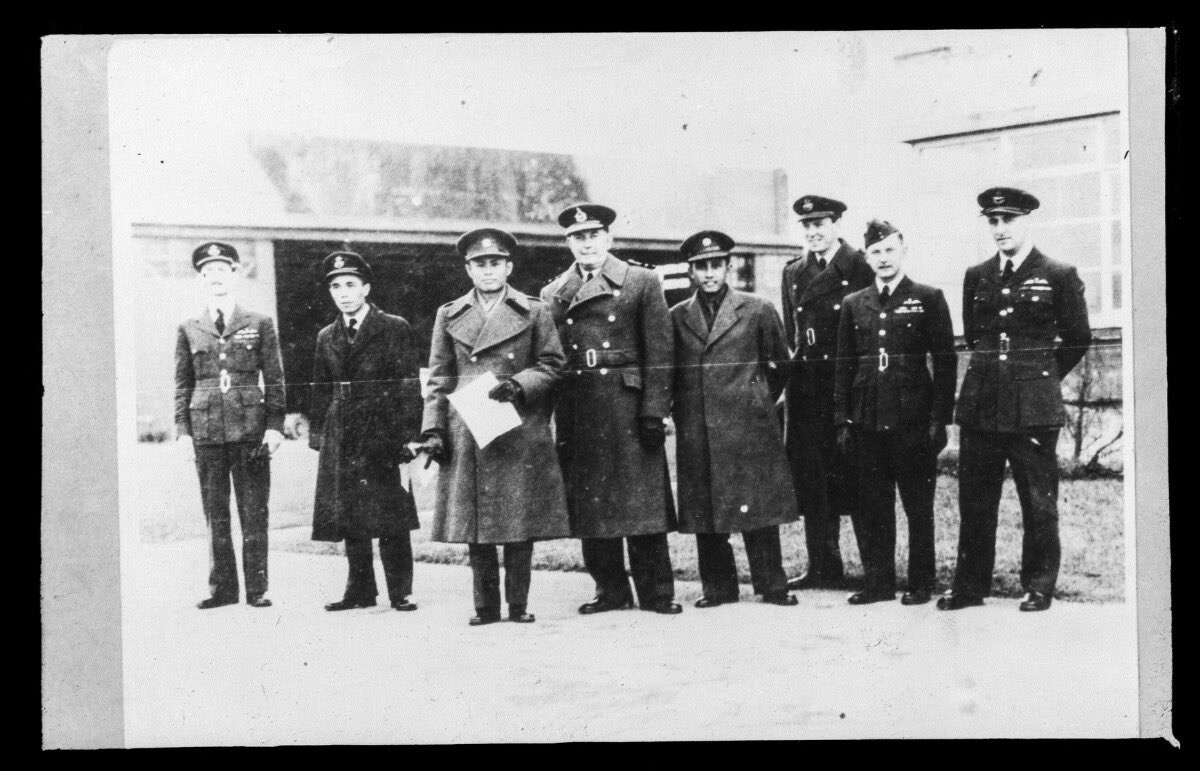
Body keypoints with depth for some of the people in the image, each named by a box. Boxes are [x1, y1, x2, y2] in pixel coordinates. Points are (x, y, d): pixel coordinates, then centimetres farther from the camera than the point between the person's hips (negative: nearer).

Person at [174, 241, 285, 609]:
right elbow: (183, 384, 11)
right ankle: (222, 587, 14)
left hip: (251, 428, -1)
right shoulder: (189, 329, 10)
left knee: (254, 513, 1)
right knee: (215, 514, 6)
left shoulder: (260, 324, 6)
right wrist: (182, 430, 2)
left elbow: (274, 379, 5)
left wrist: (275, 425, -4)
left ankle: (257, 589, 7)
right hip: (206, 429, 2)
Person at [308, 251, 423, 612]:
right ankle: (360, 591, 14)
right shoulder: (326, 338, 15)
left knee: (390, 516, -4)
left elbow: (409, 386, -3)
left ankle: (400, 592, 4)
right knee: (349, 518, 6)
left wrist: (406, 436, -9)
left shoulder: (394, 329, 1)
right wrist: (316, 434, 8)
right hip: (341, 438, 5)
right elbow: (321, 392, 17)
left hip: (383, 433, -4)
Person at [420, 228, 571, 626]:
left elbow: (552, 366, 6)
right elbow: (439, 379, 11)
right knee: (474, 522, 2)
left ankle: (518, 603, 9)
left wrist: (518, 385, -11)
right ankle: (486, 605, 10)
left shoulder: (534, 312, 8)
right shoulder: (449, 315, 13)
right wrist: (433, 428, 2)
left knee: (521, 521, -1)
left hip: (521, 433, -1)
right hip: (465, 436, 2)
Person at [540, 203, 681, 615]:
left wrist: (654, 411, -9)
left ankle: (656, 590, 6)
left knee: (642, 498, -2)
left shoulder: (642, 282, 4)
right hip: (575, 409, 3)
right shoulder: (553, 294, 13)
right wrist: (549, 415, 4)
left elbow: (659, 351, -2)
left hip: (627, 405, -3)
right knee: (588, 500, 6)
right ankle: (610, 588, 16)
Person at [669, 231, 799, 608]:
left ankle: (772, 585, 9)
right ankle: (718, 587, 15)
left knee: (758, 506, -1)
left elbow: (779, 365, 12)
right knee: (705, 511, 5)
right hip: (697, 433, 2)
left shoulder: (757, 310, 3)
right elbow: (668, 372, 17)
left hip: (749, 428, -2)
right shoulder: (677, 317, 8)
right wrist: (679, 410, 10)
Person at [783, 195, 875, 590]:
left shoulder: (860, 268, -4)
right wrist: (789, 378, 9)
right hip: (807, 387, 5)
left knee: (854, 473, -1)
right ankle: (823, 566, 15)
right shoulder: (794, 274, 13)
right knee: (810, 477, 5)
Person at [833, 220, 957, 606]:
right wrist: (842, 421, 7)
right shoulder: (853, 304, 11)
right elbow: (844, 367, 13)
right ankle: (878, 581, 16)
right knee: (872, 507, 6)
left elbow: (945, 362, 0)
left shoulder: (928, 298, 2)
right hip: (867, 422, 3)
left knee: (918, 506, 4)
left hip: (914, 421, -3)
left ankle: (921, 583, 13)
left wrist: (939, 419, -6)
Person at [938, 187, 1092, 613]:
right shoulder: (976, 276, 11)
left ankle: (1038, 586, 15)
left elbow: (1078, 338, 7)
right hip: (980, 403, 4)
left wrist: (1044, 376, 10)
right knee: (974, 501, 6)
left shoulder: (1059, 276, 0)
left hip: (1033, 405, -3)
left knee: (1038, 501, 3)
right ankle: (970, 585, 15)